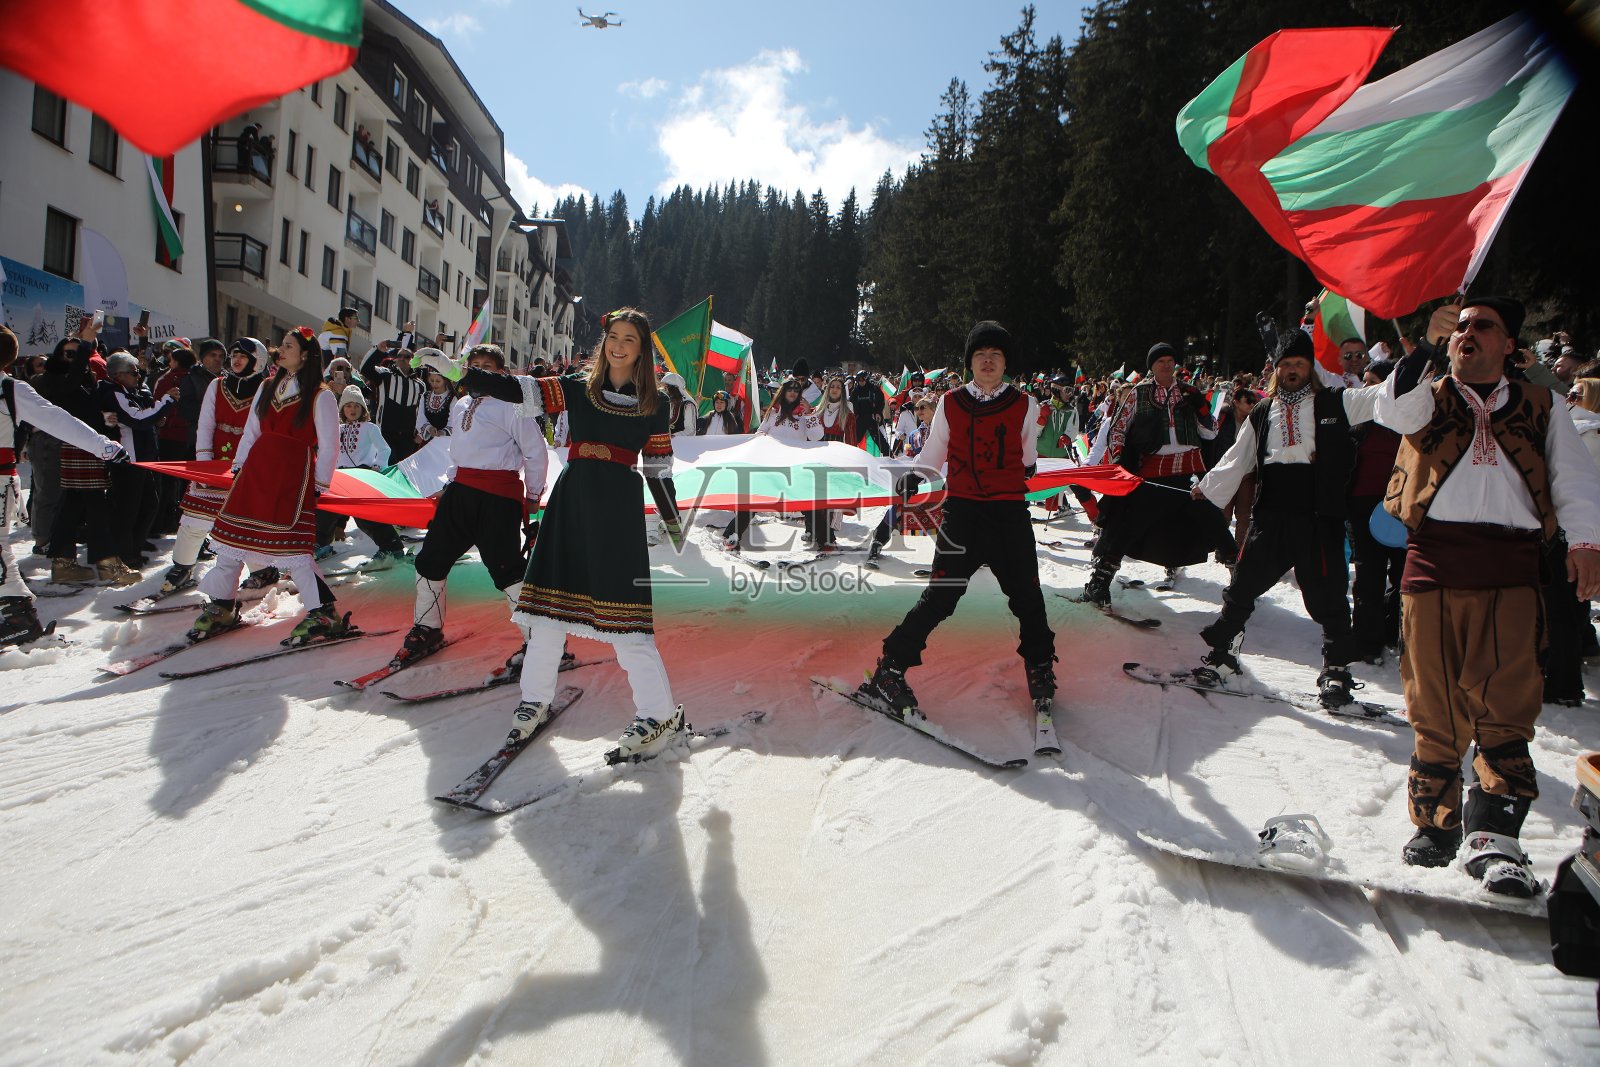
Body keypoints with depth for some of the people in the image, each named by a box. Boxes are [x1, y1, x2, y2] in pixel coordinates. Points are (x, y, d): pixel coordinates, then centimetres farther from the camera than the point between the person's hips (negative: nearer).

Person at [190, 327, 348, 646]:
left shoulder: (320, 396, -3)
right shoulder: (267, 387, 16)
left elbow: (328, 446, -4)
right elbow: (251, 431, 19)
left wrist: (318, 485, -6)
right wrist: (239, 466, 12)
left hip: (294, 475, -7)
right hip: (256, 468, 7)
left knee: (290, 547, -12)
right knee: (233, 536, 7)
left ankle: (325, 614, -3)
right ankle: (222, 608, 22)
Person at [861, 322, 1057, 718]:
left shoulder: (1024, 406, 6)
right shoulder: (950, 404, 5)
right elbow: (931, 458, 13)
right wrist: (911, 480, 4)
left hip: (1010, 513, 2)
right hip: (961, 511, -1)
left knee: (1026, 595, 8)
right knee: (941, 594, -9)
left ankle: (1039, 664, 33)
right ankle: (890, 670, -1)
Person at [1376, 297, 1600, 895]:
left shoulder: (1542, 410, 21)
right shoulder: (1427, 400, 17)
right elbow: (1393, 411, -7)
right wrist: (1426, 346, -18)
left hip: (1510, 570, 0)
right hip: (1433, 559, 0)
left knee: (1506, 705, -11)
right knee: (1435, 705, 0)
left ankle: (1494, 838, -11)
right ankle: (1435, 822, 10)